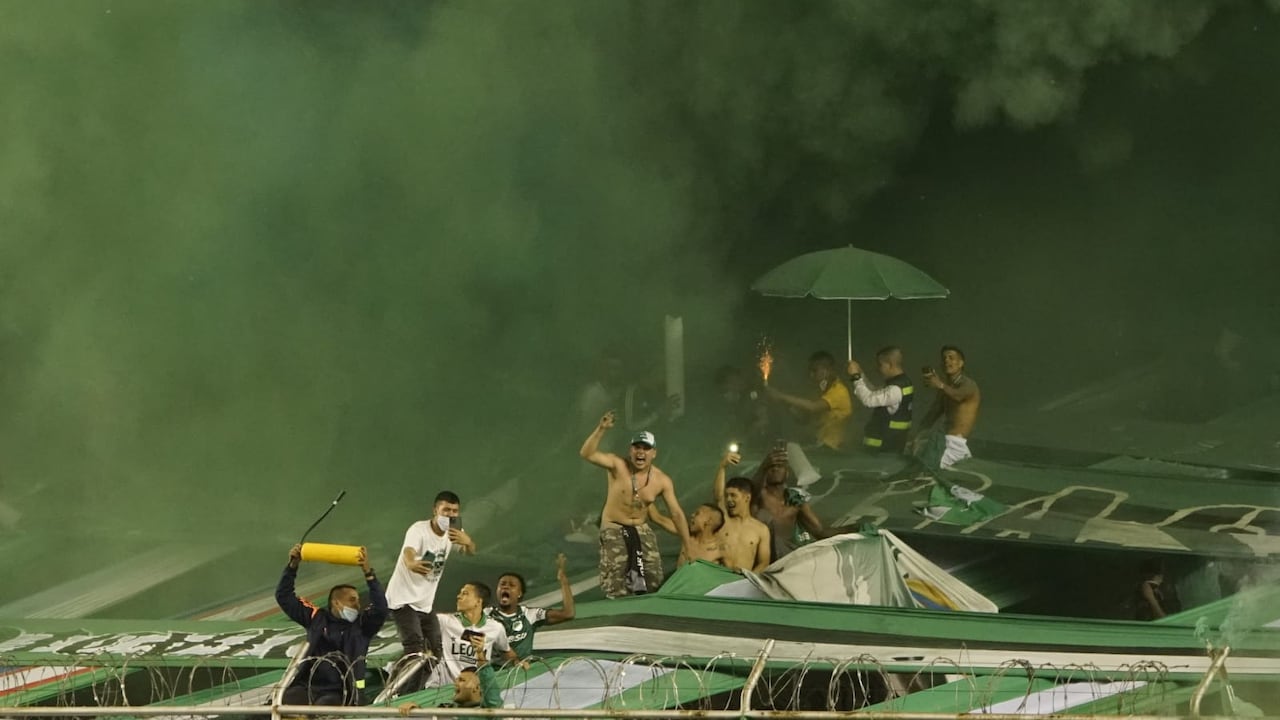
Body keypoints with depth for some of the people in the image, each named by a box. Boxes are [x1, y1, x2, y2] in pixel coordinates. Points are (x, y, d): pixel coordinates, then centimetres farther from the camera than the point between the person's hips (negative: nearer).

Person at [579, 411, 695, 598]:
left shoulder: (662, 481, -8)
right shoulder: (618, 465, -15)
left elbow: (677, 513, -3)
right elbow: (587, 454, -28)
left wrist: (689, 549, -4)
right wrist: (601, 429, -44)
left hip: (642, 530, 3)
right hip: (614, 530, -3)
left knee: (655, 582, -2)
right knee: (616, 591, -15)